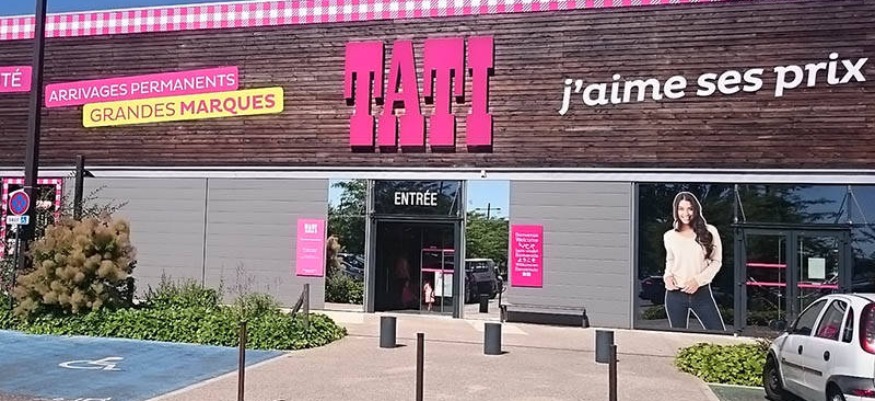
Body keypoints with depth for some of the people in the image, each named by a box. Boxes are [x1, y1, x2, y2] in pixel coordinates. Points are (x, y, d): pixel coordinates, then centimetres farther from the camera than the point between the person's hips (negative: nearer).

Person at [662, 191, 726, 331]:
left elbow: (716, 261, 2)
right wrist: (667, 276, -2)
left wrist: (698, 280, -11)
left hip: (702, 292, -1)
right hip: (675, 295, 1)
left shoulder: (709, 231, -1)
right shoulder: (669, 236, 3)